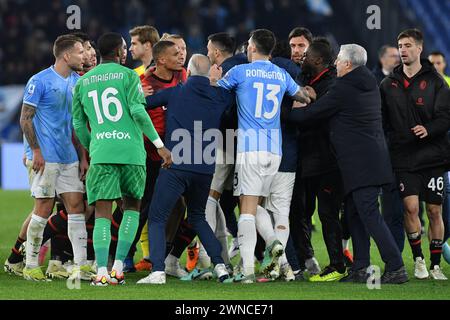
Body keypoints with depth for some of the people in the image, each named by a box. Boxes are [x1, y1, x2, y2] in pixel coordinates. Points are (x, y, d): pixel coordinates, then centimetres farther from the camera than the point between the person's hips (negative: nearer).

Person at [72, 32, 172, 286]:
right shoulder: (128, 76, 2)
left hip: (101, 152, 2)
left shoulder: (83, 82, 14)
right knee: (132, 207, 16)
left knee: (103, 213, 0)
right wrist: (160, 145, -5)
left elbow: (79, 125, 18)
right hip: (131, 151, -2)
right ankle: (119, 267, 2)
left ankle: (102, 272, -16)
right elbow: (138, 112, -9)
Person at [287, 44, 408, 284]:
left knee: (369, 215, -11)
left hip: (359, 163, -9)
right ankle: (360, 269, 12)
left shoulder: (342, 89, -12)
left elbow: (309, 114, -5)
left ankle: (396, 268, -15)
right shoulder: (371, 86, 15)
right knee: (354, 214, 13)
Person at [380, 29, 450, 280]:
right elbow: (382, 120, 13)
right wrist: (390, 141, 1)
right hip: (404, 157, 1)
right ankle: (418, 259, 6)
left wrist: (429, 129, -22)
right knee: (411, 207, -10)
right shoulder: (389, 84, 9)